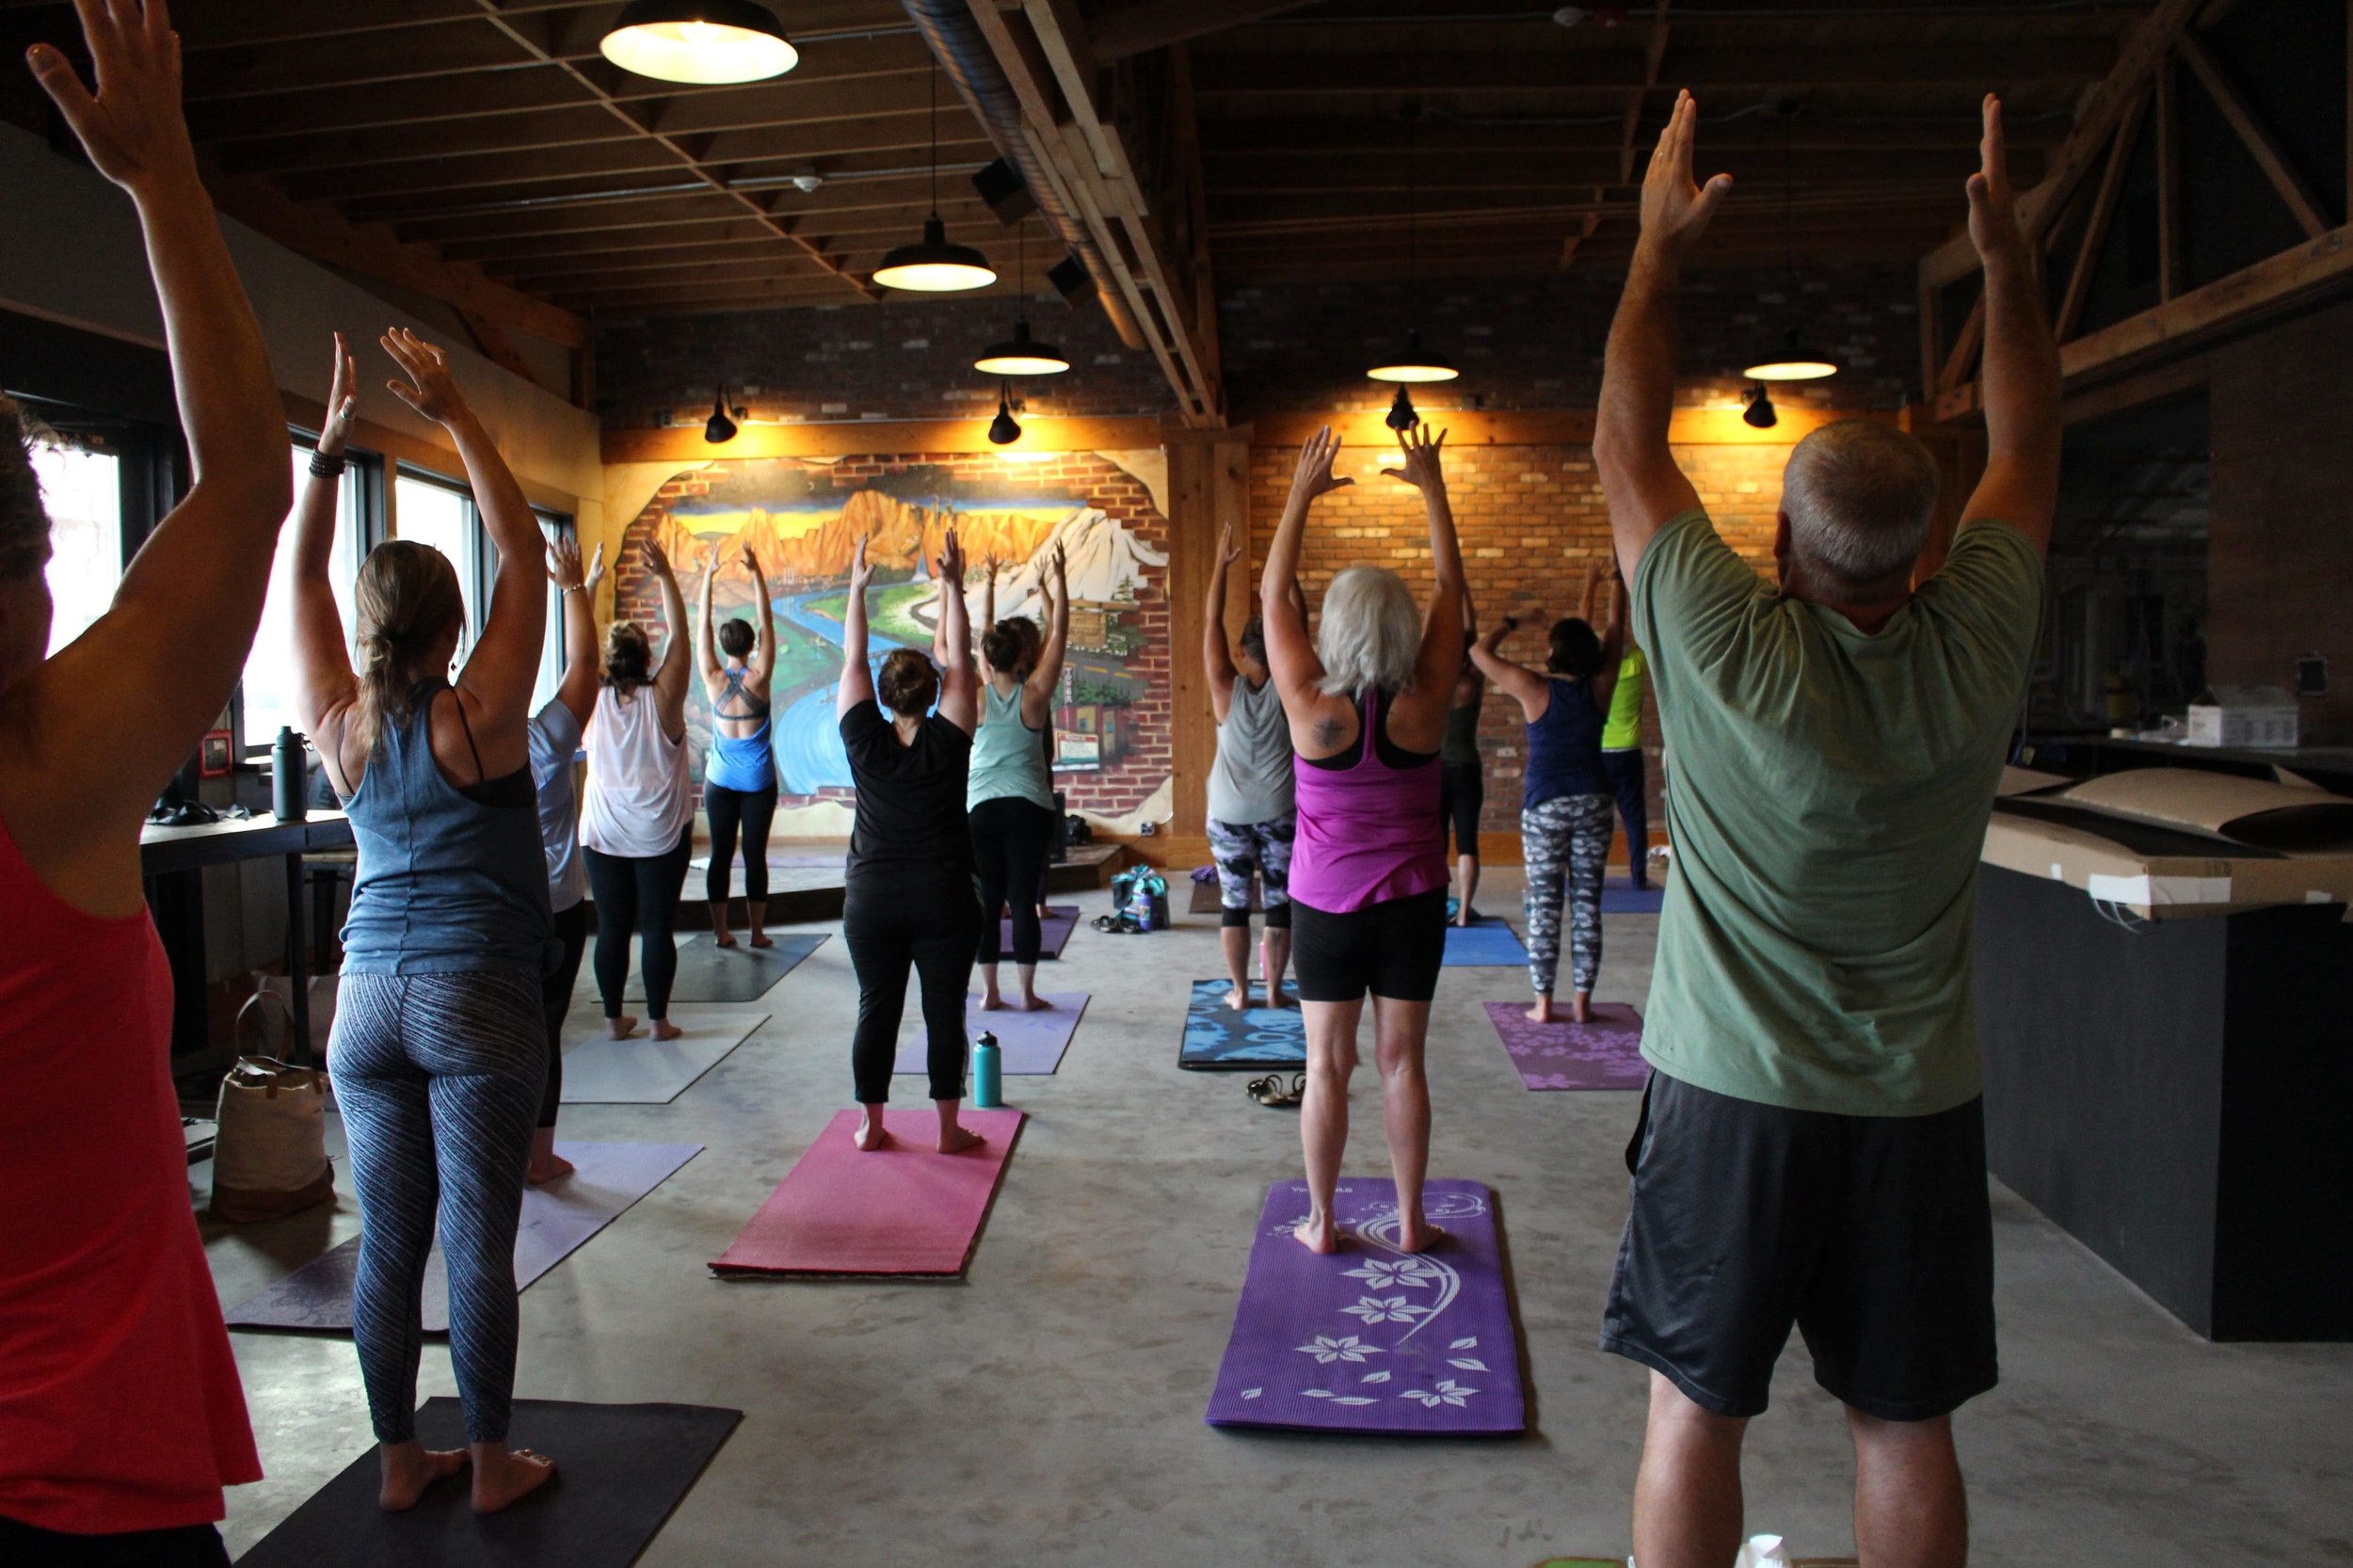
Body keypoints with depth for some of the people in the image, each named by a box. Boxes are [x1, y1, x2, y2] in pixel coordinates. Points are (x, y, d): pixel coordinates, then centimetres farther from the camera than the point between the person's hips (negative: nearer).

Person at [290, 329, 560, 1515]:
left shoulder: (338, 728, 2)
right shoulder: (481, 716, -9)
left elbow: (302, 574, 13)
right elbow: (522, 551, -4)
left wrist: (332, 438, 11)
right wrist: (452, 414, -2)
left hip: (367, 1001, 5)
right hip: (476, 997, -5)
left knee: (387, 1242, 11)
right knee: (477, 1243, 3)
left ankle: (400, 1461, 22)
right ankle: (491, 1465, 14)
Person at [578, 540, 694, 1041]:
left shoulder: (595, 702, -5)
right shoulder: (662, 701, -11)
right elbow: (679, 636, -6)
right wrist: (666, 578, -4)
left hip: (603, 835, 2)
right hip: (661, 834, -2)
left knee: (611, 928, 8)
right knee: (658, 928, 3)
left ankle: (614, 1018, 13)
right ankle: (658, 1019, 7)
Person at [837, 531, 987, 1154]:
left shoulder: (864, 741, -4)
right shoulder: (948, 741, -8)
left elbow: (852, 661, 4)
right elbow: (960, 661, -2)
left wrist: (857, 588, 11)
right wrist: (952, 587, 3)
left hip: (871, 898, 2)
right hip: (943, 898, -2)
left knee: (876, 1009, 10)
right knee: (944, 1012, 5)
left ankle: (871, 1126, 18)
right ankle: (949, 1129, 11)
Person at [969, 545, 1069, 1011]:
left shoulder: (976, 696, -3)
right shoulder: (1034, 694, -7)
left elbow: (978, 640, 10)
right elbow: (1058, 634, -1)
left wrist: (989, 587, 18)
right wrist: (1060, 579, 5)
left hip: (981, 807, 1)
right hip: (1030, 806, -1)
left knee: (987, 901, 6)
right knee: (1023, 901, 1)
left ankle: (990, 991, 10)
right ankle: (1027, 993, 5)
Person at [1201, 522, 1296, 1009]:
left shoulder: (1226, 689, -9)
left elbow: (1211, 622, -6)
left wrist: (1222, 564, -4)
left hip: (1230, 813, 0)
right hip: (1280, 811, 0)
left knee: (1234, 901, 7)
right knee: (1279, 901, 8)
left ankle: (1240, 991, 11)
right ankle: (1274, 989, 12)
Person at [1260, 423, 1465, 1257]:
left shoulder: (1311, 708, -16)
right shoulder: (1425, 705, -14)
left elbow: (1274, 595, -5)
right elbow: (1450, 587, -3)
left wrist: (1301, 494, 2)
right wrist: (1432, 487, 5)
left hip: (1326, 904, -1)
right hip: (1412, 902, 1)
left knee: (1327, 1065, 8)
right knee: (1401, 1062, 9)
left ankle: (1321, 1222, 18)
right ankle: (1410, 1220, 19)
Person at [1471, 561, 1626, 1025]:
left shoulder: (1533, 689, -11)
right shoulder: (1599, 688, -3)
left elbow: (1480, 651, -2)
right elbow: (1615, 634, 11)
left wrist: (1511, 624, 10)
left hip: (1545, 804, -2)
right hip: (1592, 800, 3)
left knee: (1545, 904, 2)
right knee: (1587, 902, 6)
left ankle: (1543, 1003, 4)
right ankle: (1582, 1001, 9)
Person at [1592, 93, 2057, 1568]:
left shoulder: (1730, 653, -18)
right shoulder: (1978, 648, -10)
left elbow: (1628, 443, -5)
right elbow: (2028, 444, 7)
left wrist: (1663, 242, 5)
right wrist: (2006, 244, 14)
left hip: (1733, 1098, -2)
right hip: (1919, 1108, 3)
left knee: (1697, 1411, 9)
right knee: (1904, 1426, 14)